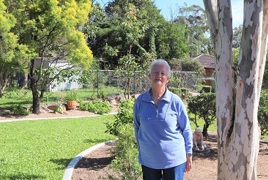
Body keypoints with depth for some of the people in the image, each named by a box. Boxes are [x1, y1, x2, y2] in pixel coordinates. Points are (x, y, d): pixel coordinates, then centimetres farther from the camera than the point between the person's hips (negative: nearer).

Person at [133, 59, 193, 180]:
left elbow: (186, 130, -2)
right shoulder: (140, 101, -4)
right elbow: (137, 128, 8)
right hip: (148, 160, 2)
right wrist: (141, 150, 11)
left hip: (174, 159, -2)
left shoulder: (175, 101, -9)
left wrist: (188, 155, 0)